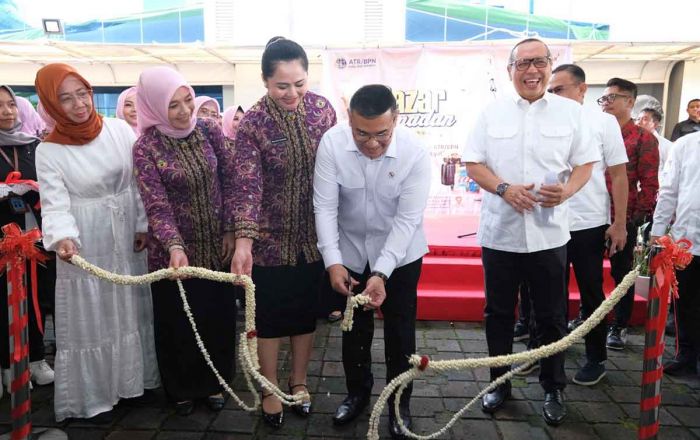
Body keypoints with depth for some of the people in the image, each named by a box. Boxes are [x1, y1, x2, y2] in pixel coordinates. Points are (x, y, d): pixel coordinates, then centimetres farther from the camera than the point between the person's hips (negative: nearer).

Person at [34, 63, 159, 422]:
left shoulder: (119, 129, -4)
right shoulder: (48, 151, -9)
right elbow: (55, 204, -14)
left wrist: (143, 225, 1)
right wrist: (62, 238, -33)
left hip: (127, 238, 3)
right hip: (86, 245, -2)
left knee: (132, 309, 14)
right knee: (91, 317, 7)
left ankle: (136, 378, 33)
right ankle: (95, 395, 24)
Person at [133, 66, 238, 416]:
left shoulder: (210, 131, -4)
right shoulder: (146, 148, -13)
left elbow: (229, 182, 1)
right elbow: (157, 206, -18)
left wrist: (229, 231, -3)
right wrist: (175, 247, -32)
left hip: (216, 245, 3)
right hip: (174, 252, -2)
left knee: (219, 316, 14)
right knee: (178, 322, 12)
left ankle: (214, 382, 37)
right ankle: (182, 389, 36)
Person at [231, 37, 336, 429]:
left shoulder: (322, 108, -4)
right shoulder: (253, 124, -15)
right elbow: (248, 185, -21)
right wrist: (243, 242, -32)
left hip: (314, 234, 3)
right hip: (272, 238, -3)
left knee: (307, 311, 16)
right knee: (270, 315, 11)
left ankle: (299, 381, 38)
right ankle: (271, 389, 32)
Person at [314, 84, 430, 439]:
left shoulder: (415, 154, -25)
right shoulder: (332, 143, -21)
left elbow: (407, 220, -24)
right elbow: (325, 206, -18)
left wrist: (381, 274, -32)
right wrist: (332, 261, -26)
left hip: (399, 254, -1)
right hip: (350, 251, 2)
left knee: (400, 330, 8)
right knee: (354, 326, 16)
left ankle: (400, 403, 30)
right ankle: (357, 392, 39)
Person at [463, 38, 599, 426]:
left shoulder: (571, 111, 4)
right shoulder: (492, 111, 3)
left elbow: (585, 164, 6)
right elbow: (473, 162, 1)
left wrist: (566, 191, -16)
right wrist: (504, 189, -16)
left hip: (549, 234, 0)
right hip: (499, 232, 1)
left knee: (552, 317, 10)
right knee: (499, 313, 11)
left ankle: (553, 389, 29)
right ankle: (499, 382, 29)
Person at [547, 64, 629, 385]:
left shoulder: (603, 122, -1)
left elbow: (618, 175, -2)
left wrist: (619, 224, -6)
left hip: (589, 225, -2)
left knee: (591, 295, 10)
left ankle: (596, 359, 25)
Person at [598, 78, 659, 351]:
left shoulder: (644, 139, -4)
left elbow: (649, 184, -6)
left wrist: (641, 216, -10)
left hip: (624, 219, -4)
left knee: (621, 273, 9)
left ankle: (619, 327, 23)